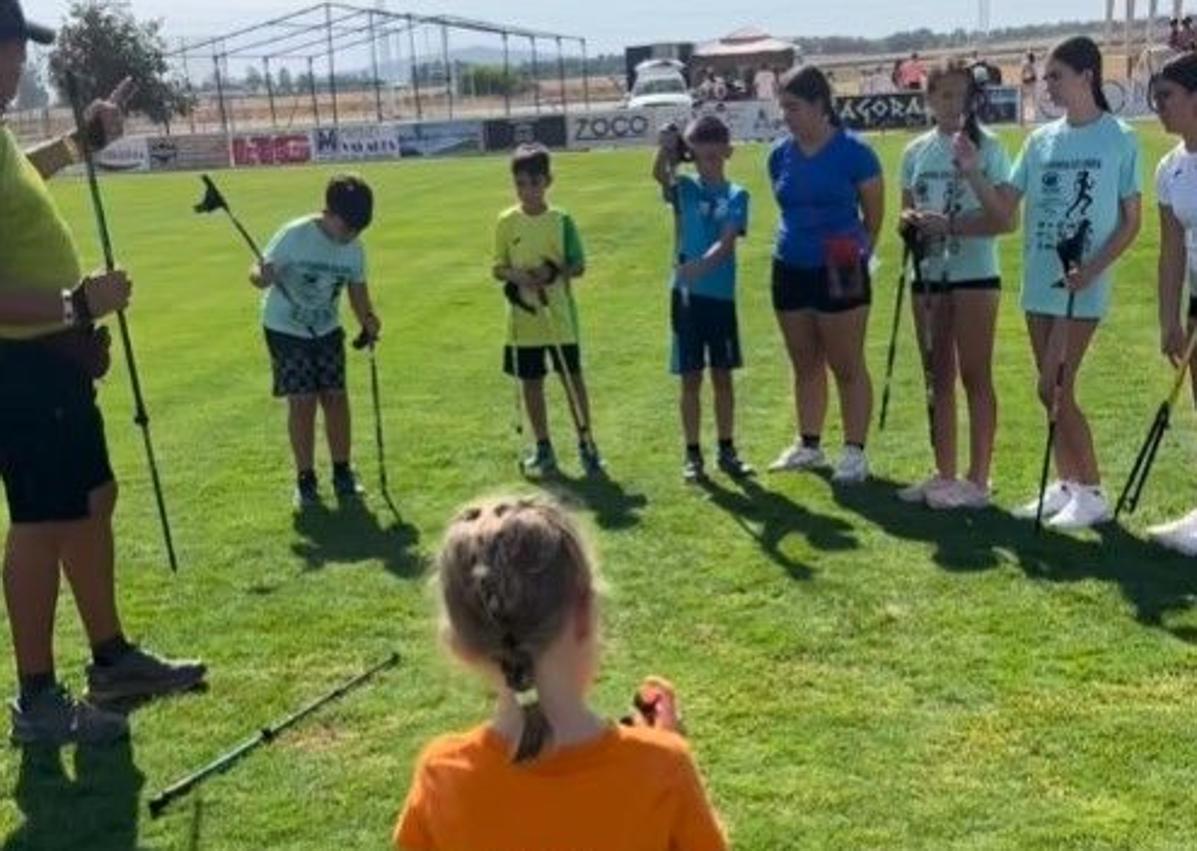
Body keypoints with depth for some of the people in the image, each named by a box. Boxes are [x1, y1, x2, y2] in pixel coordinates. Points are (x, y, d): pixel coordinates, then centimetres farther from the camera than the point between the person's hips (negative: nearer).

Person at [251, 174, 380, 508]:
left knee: (335, 397, 0)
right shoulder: (295, 235, -21)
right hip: (286, 329, -4)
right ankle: (305, 480, 5)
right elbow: (259, 272, -19)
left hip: (327, 330, 4)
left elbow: (357, 290, 5)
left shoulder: (355, 249, -7)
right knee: (302, 401, -7)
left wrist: (368, 320, -14)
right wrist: (262, 276, -44)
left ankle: (342, 473, 14)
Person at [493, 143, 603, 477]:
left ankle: (586, 444, 14)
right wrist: (515, 275, -16)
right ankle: (543, 449, 21)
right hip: (523, 316, 2)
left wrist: (555, 272, -20)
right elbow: (497, 268, 5)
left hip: (559, 316, -2)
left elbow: (579, 265, -1)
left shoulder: (561, 220, -3)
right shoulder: (507, 222, 1)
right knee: (531, 382, 9)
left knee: (572, 377, 3)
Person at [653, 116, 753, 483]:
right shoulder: (684, 188, 2)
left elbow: (726, 242, -13)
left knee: (722, 376, 10)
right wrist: (665, 149, -41)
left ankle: (727, 450, 21)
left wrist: (701, 265, -31)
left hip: (721, 295, 1)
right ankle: (693, 454, 14)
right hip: (687, 295, -1)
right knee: (691, 378, 5)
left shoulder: (736, 196, 1)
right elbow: (659, 174, -21)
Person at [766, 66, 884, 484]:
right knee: (805, 365, 15)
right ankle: (808, 444, 27)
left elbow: (875, 215, -2)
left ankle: (855, 451, 10)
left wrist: (858, 254, -4)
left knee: (847, 367, 2)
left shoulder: (853, 152, -9)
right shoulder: (780, 155, 5)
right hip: (790, 270, 6)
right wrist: (799, 244, 15)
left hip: (838, 273, -5)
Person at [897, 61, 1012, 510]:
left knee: (975, 377, -1)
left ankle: (977, 481, 5)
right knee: (938, 378, 10)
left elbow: (1003, 220, -10)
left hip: (974, 275, -5)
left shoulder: (987, 147, -5)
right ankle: (944, 474, 20)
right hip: (928, 276, 5)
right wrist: (911, 222, -9)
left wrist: (950, 225, -22)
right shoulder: (916, 151, 9)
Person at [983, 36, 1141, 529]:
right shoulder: (1040, 141, 9)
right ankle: (1067, 485, 24)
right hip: (1039, 282, 6)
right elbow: (1005, 210, 8)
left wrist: (1092, 269, -17)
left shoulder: (1120, 139, -6)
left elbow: (1131, 222, -4)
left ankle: (1092, 494, 5)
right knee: (1052, 391, 11)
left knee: (1056, 389, -9)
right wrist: (973, 173, -7)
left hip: (1082, 286, -6)